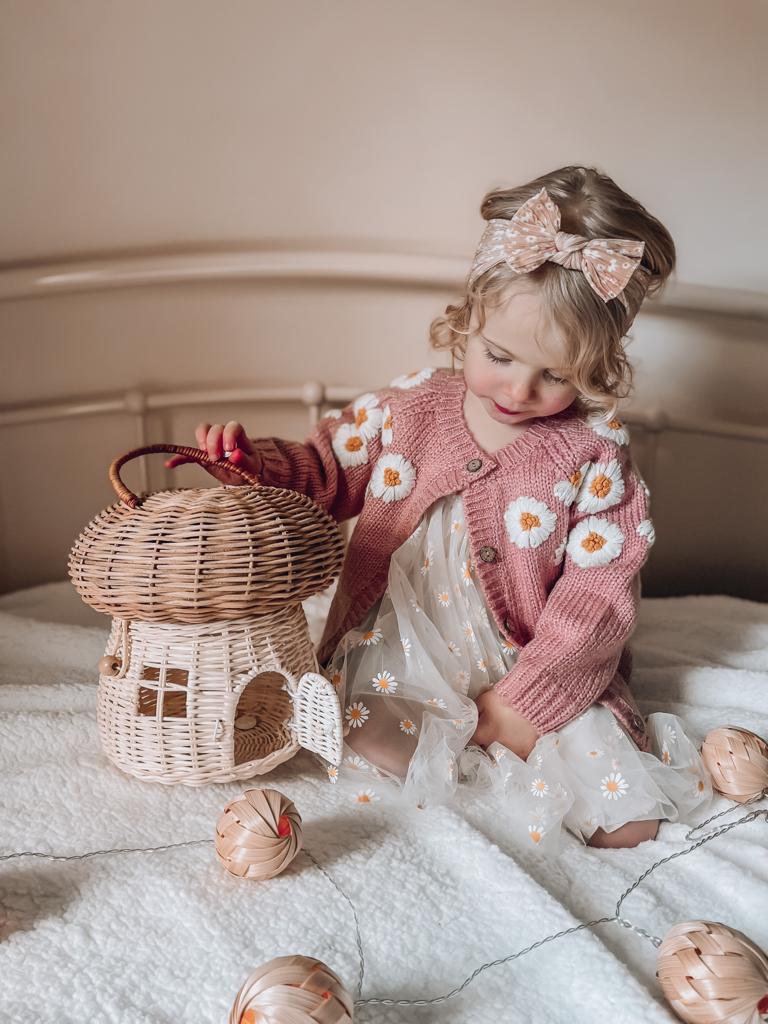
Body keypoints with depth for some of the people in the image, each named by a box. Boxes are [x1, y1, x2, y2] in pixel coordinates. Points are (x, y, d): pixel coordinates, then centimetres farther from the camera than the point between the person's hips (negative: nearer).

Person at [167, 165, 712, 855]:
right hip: (404, 661, 1)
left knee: (628, 823, -11)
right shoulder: (410, 407, -4)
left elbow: (597, 592, -10)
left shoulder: (595, 454, -9)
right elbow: (327, 468, 10)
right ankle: (483, 753, 1)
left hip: (533, 672, -1)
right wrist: (252, 461, -11)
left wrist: (521, 702, -14)